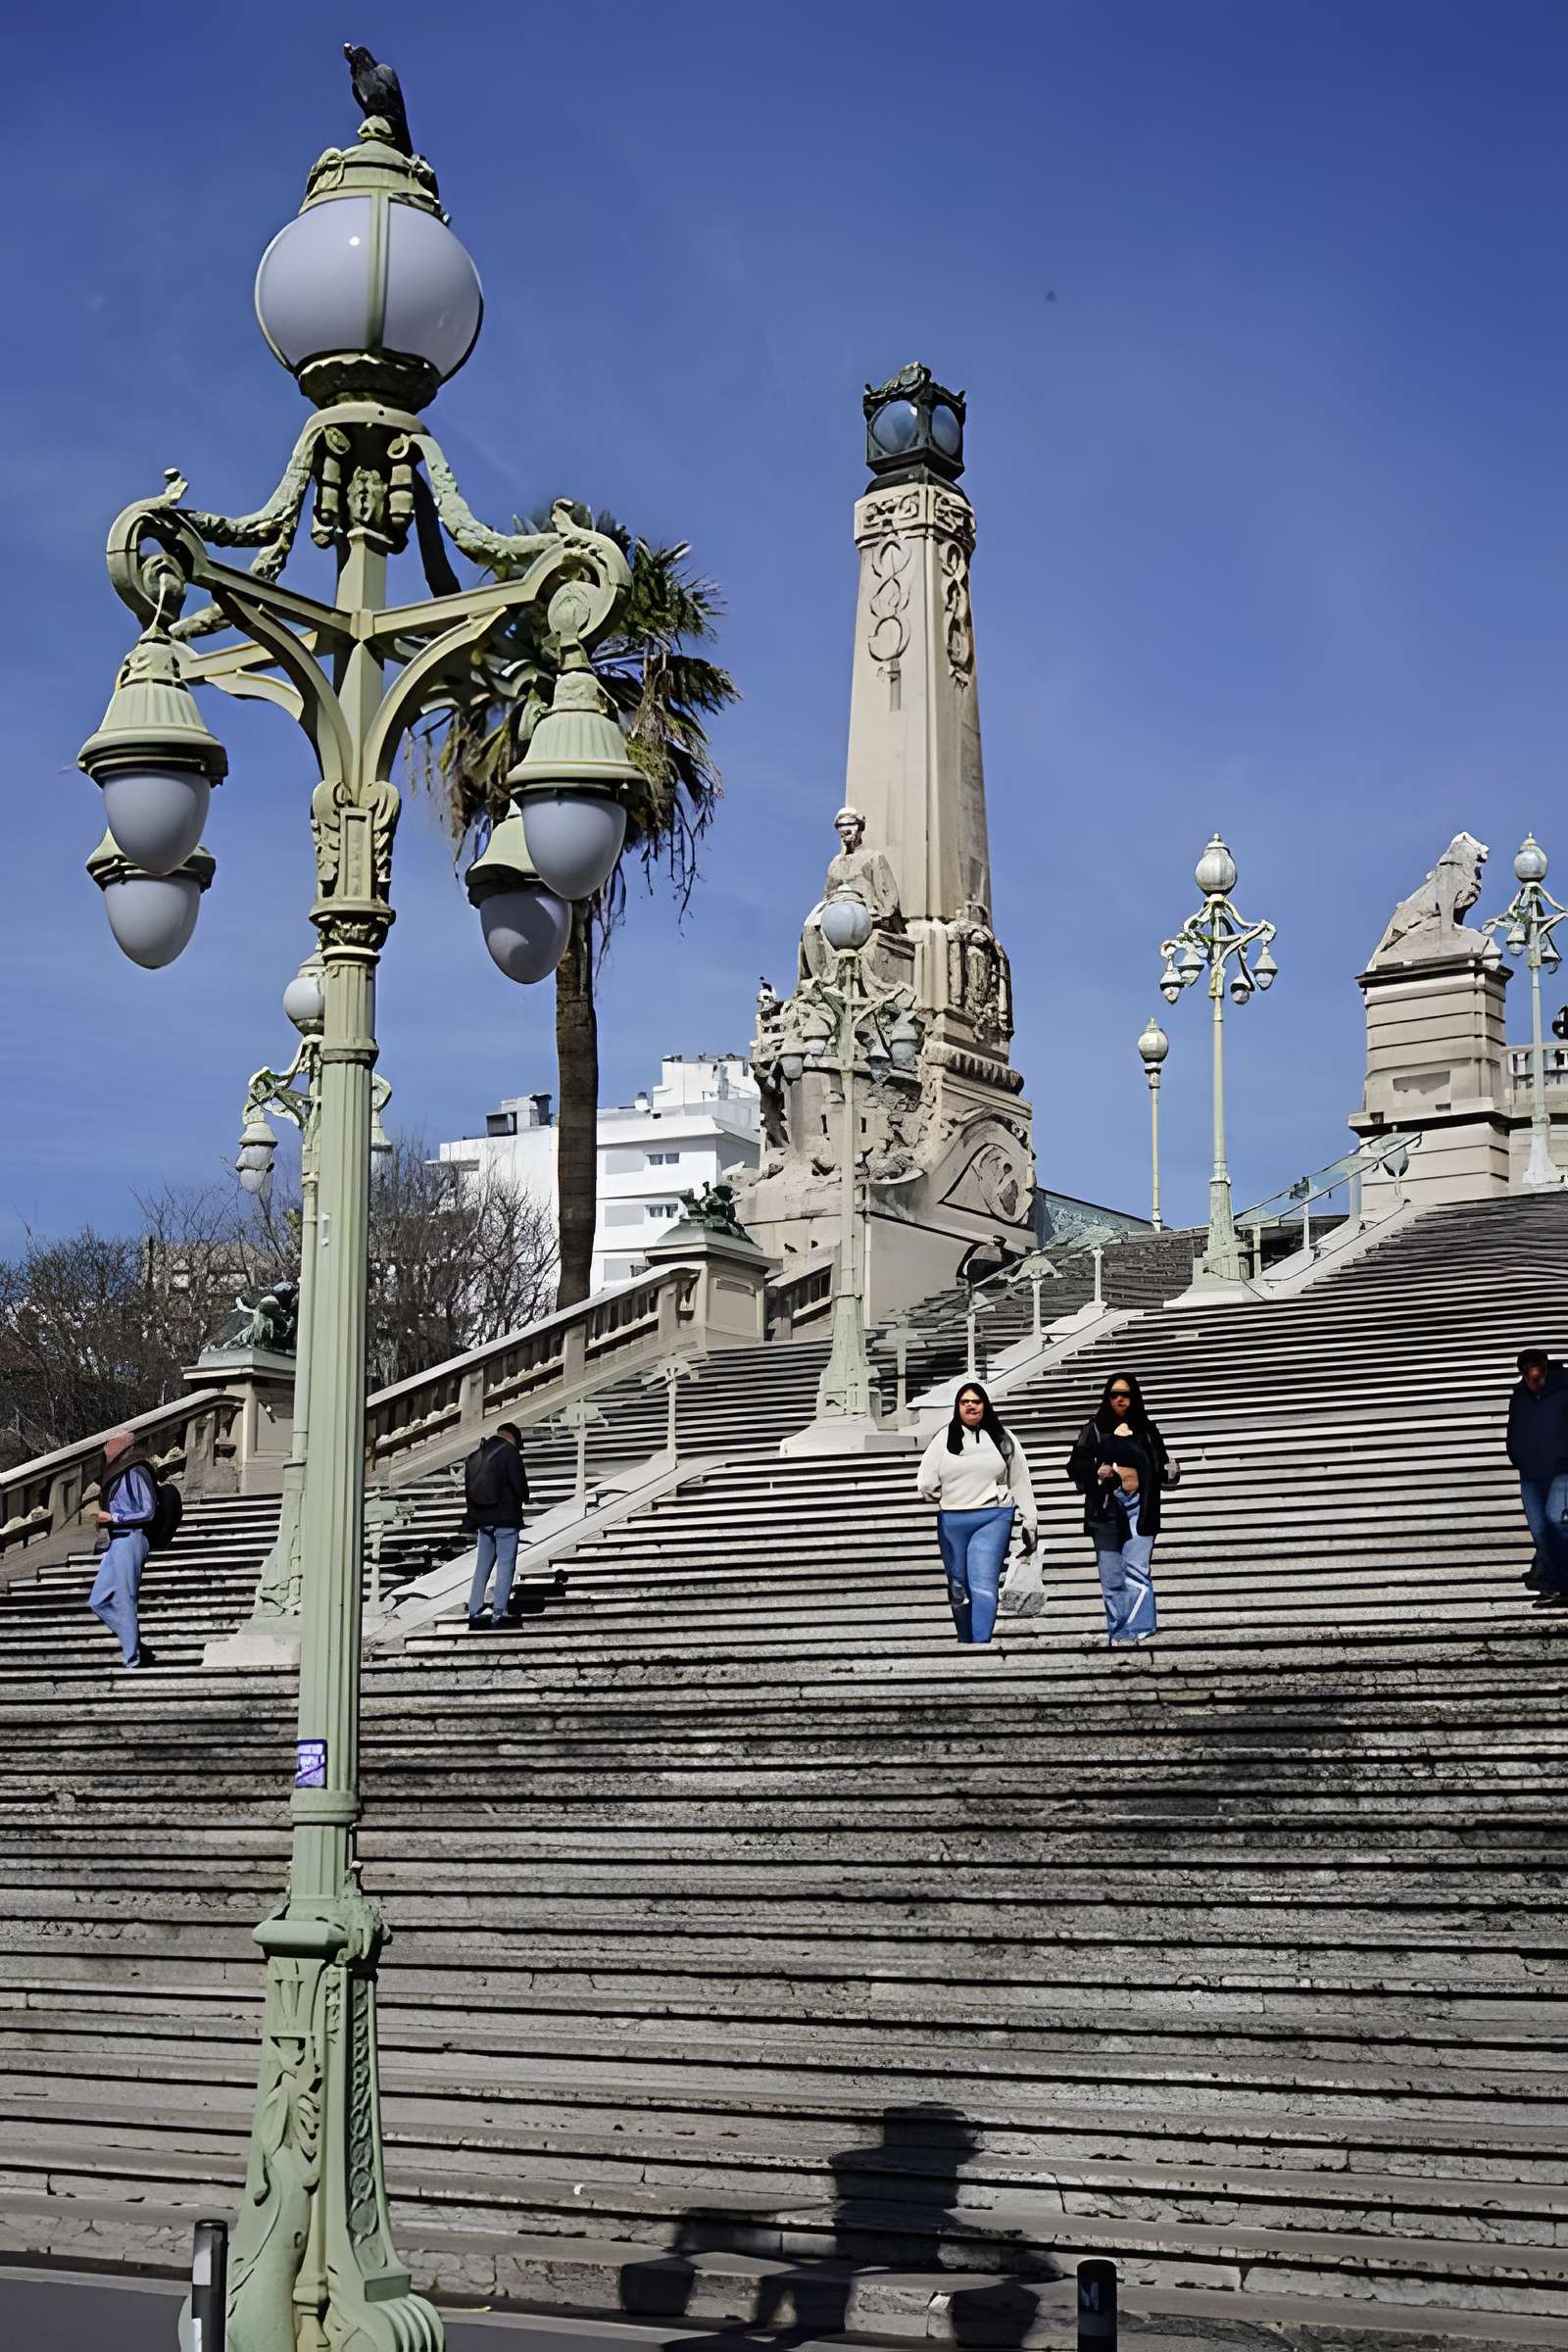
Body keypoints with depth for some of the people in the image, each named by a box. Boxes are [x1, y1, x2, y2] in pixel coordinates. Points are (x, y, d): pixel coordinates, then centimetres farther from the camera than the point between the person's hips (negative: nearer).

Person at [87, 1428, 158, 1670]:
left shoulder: (135, 1472, -11)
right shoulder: (119, 1472, 16)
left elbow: (147, 1512, -13)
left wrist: (112, 1518, -14)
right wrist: (105, 1517, 9)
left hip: (130, 1539, -10)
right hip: (117, 1541, 10)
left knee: (124, 1602, -6)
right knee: (99, 1602, 9)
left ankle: (134, 1660, 1)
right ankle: (138, 1649, 14)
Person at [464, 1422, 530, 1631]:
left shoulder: (476, 1455, 12)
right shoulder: (509, 1452, -9)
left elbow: (468, 1489, 14)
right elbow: (520, 1484, -13)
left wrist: (473, 1516, 20)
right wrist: (523, 1499, 10)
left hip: (482, 1519, 6)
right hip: (506, 1519, -6)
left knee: (482, 1565, 12)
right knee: (506, 1565, -2)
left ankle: (474, 1612, 10)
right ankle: (498, 1615, -6)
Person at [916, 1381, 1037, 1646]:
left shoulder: (1003, 1439, 10)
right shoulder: (944, 1438, 9)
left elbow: (1020, 1482, 10)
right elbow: (926, 1482, 7)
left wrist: (1029, 1523, 8)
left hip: (993, 1519, -2)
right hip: (952, 1522, 2)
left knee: (984, 1585, -16)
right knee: (959, 1589, 10)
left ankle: (981, 1644, -21)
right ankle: (964, 1642, 23)